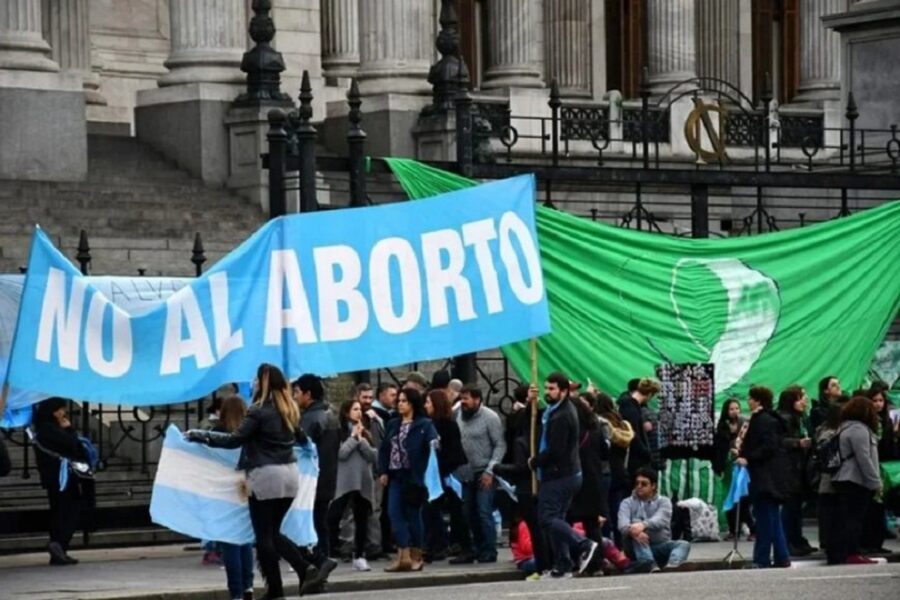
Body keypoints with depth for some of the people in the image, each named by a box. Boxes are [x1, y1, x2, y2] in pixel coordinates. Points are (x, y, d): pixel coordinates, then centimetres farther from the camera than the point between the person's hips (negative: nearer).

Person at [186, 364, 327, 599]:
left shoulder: (259, 411, -10)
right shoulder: (289, 411, 13)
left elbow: (235, 440, -14)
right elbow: (302, 439, 30)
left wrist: (200, 436, -7)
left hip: (265, 476, -7)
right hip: (289, 475, 7)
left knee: (264, 536, 1)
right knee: (274, 533, 16)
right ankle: (307, 570, -1)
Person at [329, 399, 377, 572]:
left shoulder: (365, 433, 13)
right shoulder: (340, 432, -1)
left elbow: (373, 455, 4)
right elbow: (340, 453, -13)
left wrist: (361, 440, -5)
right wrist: (353, 437, -5)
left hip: (363, 481, 5)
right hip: (344, 482, -5)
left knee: (361, 519, 7)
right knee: (333, 517, -9)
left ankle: (359, 556, 14)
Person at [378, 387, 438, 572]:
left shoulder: (424, 425, -3)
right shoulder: (393, 425, 13)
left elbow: (433, 443, -15)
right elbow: (384, 448, 14)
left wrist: (434, 444, -36)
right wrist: (383, 471, 5)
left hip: (413, 476, -5)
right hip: (395, 476, 5)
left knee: (413, 515, 3)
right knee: (395, 514, -3)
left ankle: (415, 555, 15)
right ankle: (404, 556, -1)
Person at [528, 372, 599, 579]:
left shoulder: (561, 416, -18)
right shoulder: (555, 410, 15)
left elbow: (555, 451, -22)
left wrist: (534, 462, -7)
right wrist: (531, 404, 5)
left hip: (558, 475, -10)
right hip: (568, 474, 10)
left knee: (547, 518, -11)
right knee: (556, 519, 11)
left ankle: (583, 545, -17)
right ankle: (562, 566, 11)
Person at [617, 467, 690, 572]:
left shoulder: (663, 501, 5)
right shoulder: (627, 503, 7)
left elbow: (660, 520, -18)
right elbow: (623, 525, -14)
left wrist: (643, 525, -40)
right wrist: (632, 530, -40)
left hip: (660, 547, 1)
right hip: (638, 549, -1)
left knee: (684, 544, -25)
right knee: (635, 534, -30)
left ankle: (671, 565, -59)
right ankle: (650, 566, -56)